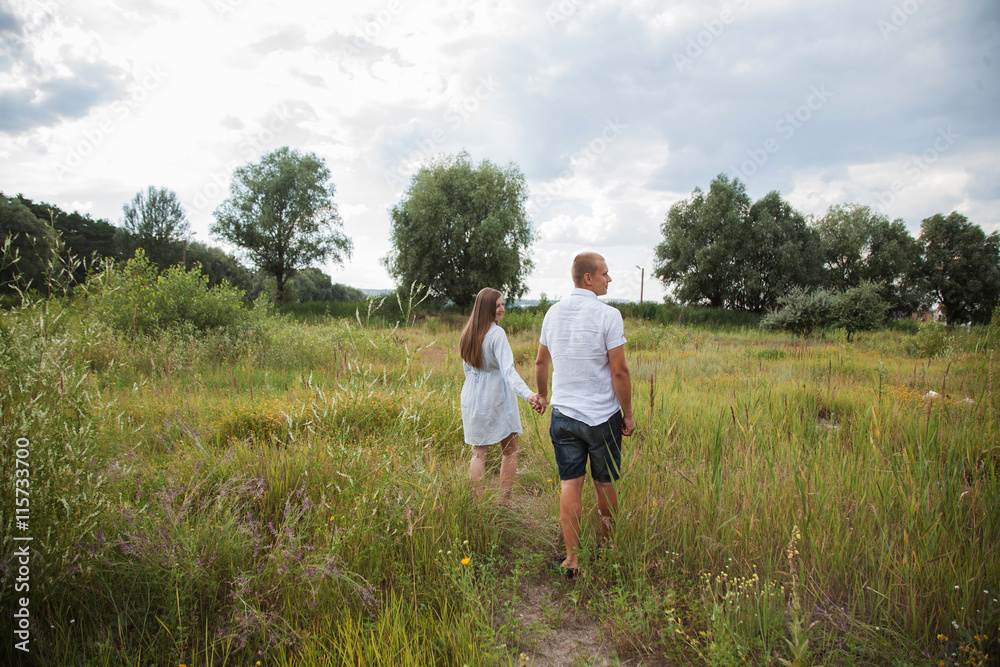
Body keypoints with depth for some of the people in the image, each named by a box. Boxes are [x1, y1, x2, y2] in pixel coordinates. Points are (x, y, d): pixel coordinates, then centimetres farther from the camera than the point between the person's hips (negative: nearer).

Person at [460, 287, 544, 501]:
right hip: (497, 399, -6)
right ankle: (505, 503, 10)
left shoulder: (468, 333, 5)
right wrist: (527, 394, -39)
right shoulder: (497, 333, -17)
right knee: (510, 452, 9)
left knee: (478, 452, 12)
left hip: (473, 397, 6)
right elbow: (508, 369, -29)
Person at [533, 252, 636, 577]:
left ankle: (571, 560, 12)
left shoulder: (553, 313, 4)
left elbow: (541, 362, 14)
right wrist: (628, 414, -3)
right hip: (603, 416, -4)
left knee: (570, 485, 7)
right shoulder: (608, 315, -14)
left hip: (563, 414, 4)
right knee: (605, 485, 13)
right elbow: (619, 371, -14)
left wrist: (542, 395, 30)